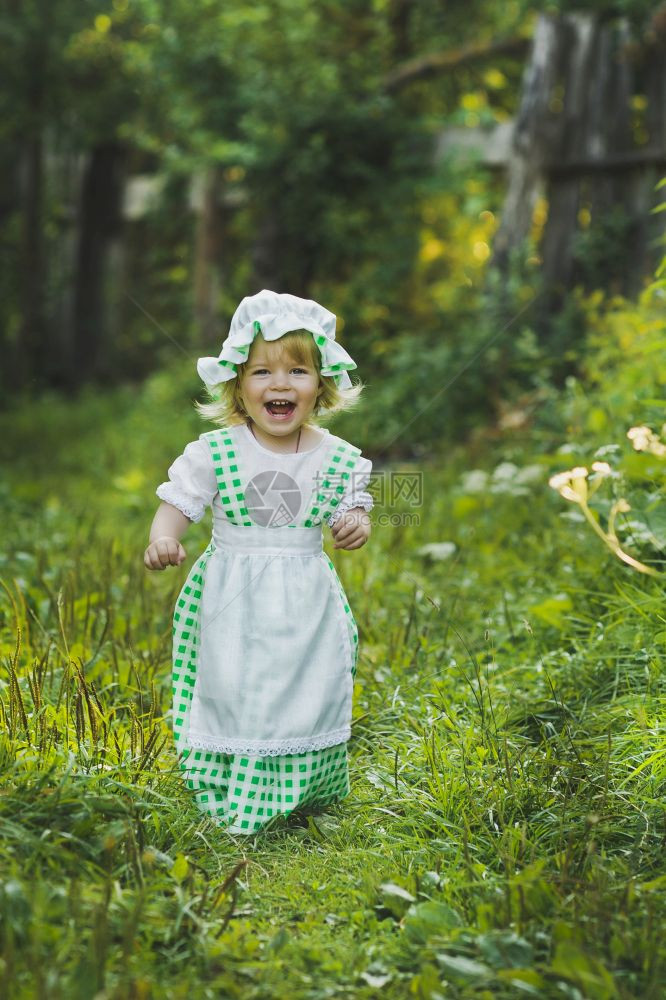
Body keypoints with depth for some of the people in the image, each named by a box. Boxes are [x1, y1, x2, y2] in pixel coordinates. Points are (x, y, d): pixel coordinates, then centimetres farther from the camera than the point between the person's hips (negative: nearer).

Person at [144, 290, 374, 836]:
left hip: (308, 605, 2)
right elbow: (178, 503, -5)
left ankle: (300, 790, 26)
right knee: (233, 693, 0)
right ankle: (233, 797, 18)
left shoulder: (338, 457, 0)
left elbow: (352, 514, 8)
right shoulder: (214, 452, -6)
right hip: (235, 601, -2)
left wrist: (356, 525, -15)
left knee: (310, 691, 5)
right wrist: (164, 539, -27)